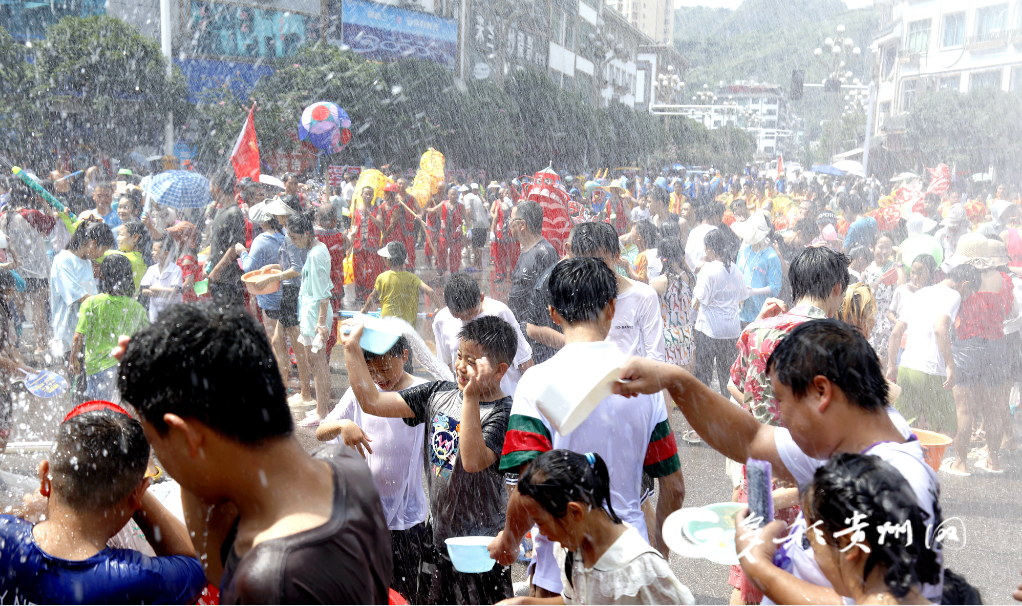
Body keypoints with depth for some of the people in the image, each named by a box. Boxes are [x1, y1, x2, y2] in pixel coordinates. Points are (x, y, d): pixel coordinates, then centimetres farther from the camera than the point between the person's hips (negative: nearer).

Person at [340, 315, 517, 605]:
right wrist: (352, 347, -3)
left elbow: (474, 461, -35)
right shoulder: (439, 394, 0)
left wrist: (471, 397, -37)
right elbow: (373, 401, 1)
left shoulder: (503, 412, -19)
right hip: (438, 537, 6)